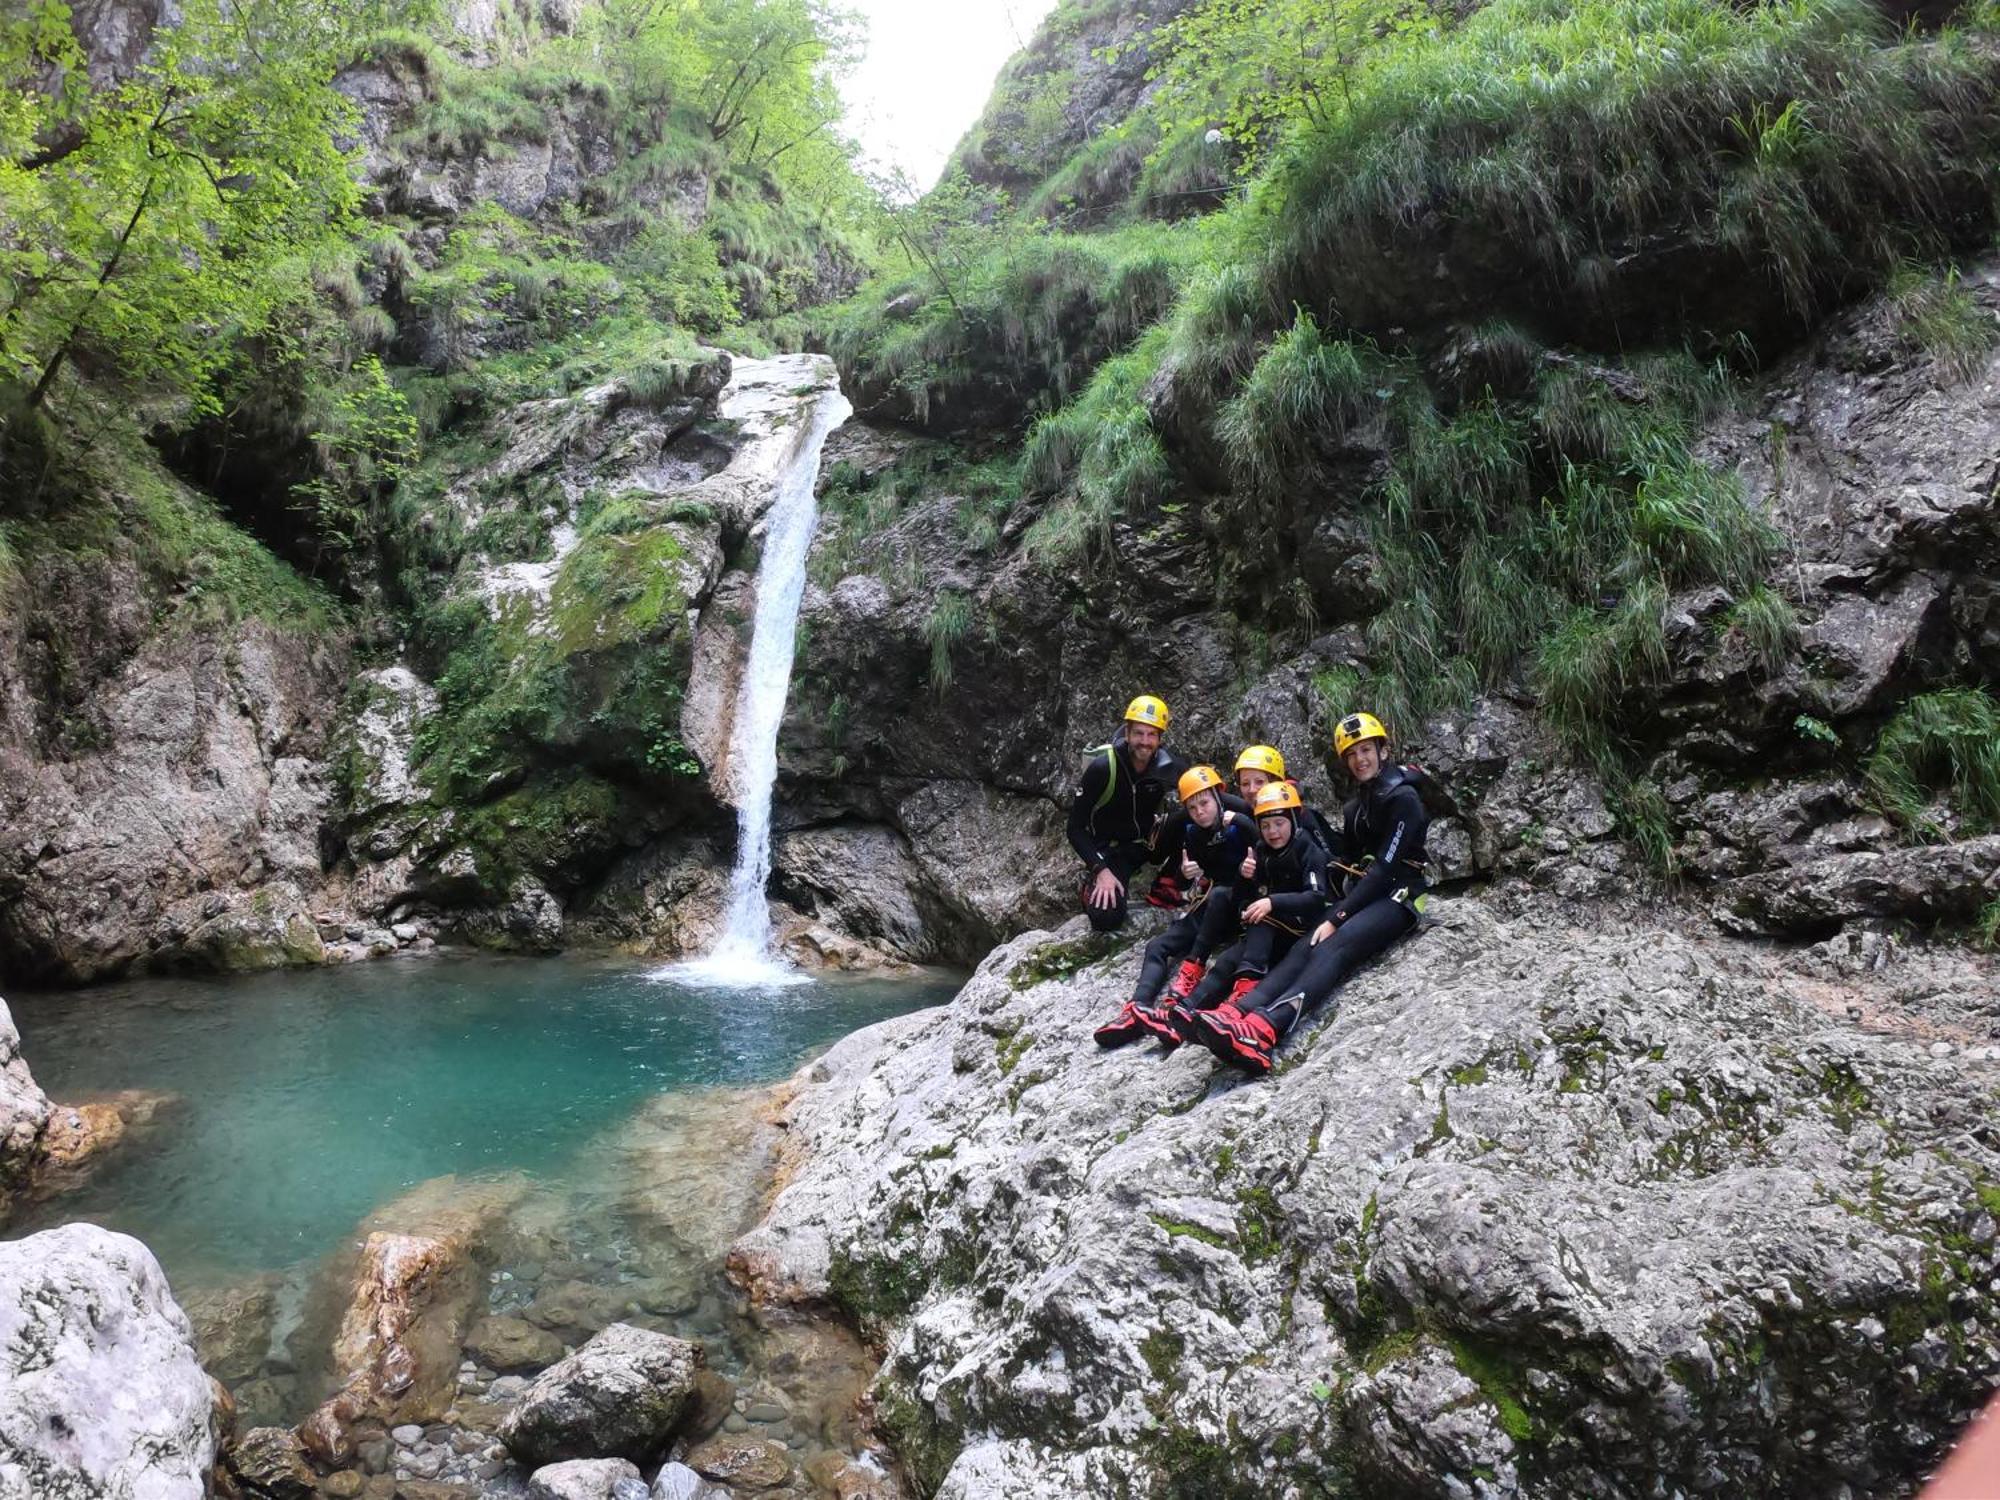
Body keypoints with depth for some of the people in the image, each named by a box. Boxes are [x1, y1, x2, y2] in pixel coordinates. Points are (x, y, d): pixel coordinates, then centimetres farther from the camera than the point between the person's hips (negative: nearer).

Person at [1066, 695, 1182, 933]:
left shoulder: (1168, 766, -14)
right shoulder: (1102, 768, -24)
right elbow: (1076, 829, -18)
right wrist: (1101, 870, -27)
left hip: (1148, 839, 4)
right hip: (1110, 849, -4)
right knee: (1106, 918, -25)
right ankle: (1091, 884, 10)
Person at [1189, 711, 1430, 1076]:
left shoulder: (1403, 797, -7)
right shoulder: (1354, 807, 19)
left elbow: (1385, 866, -15)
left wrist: (1337, 918, -20)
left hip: (1397, 896, -7)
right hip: (1363, 894, 7)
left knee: (1333, 948, -34)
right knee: (1306, 948, -22)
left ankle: (1261, 1031, -59)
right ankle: (1234, 1016, -47)